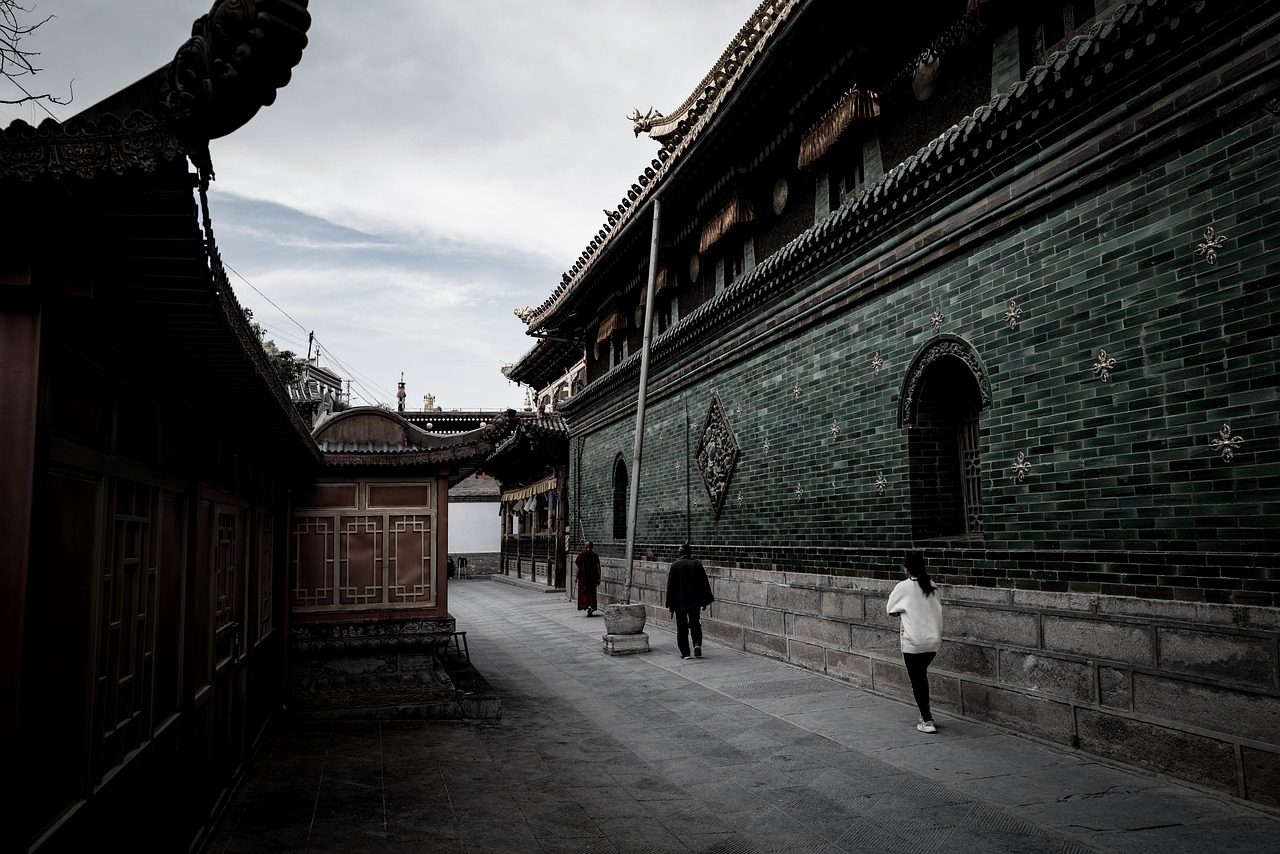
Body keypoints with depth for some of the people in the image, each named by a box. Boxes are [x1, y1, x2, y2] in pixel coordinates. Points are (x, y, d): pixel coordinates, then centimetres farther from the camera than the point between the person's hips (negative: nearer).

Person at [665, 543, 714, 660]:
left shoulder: (675, 565, -6)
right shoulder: (697, 564, -2)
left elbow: (670, 585, -3)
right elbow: (704, 583, 1)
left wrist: (670, 604, 2)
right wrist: (705, 601, 8)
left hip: (679, 602, -2)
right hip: (694, 601, 2)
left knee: (682, 627, 6)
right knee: (695, 624, 17)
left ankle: (685, 652, 4)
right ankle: (697, 644, -4)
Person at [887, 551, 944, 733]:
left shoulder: (903, 587, -9)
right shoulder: (932, 587, 5)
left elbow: (891, 611, 0)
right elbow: (938, 610, 8)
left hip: (913, 643, -5)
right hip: (933, 641, 5)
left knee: (917, 680, 5)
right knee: (921, 675, 22)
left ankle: (927, 721, 5)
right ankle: (925, 714, 26)